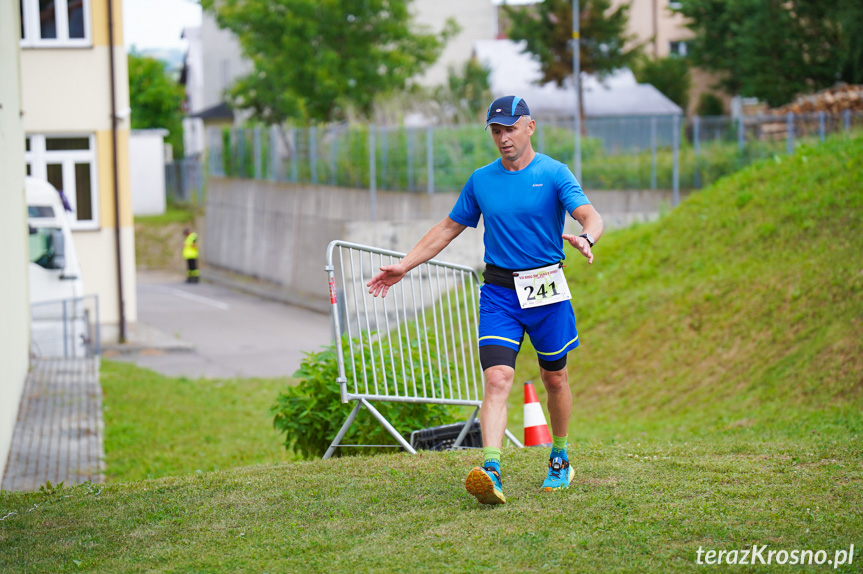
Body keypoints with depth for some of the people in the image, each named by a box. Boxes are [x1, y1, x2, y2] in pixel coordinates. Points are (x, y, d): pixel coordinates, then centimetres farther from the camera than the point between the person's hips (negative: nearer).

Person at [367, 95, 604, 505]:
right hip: (498, 291, 1)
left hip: (546, 288, -1)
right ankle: (491, 471, -29)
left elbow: (590, 217, -16)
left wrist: (586, 239, -39)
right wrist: (403, 266, 12)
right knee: (497, 380, -15)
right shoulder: (481, 180, 8)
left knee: (555, 379, 13)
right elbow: (448, 229, 17)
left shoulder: (554, 174, -3)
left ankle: (560, 460, 34)